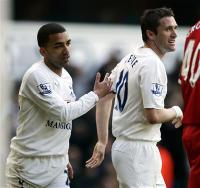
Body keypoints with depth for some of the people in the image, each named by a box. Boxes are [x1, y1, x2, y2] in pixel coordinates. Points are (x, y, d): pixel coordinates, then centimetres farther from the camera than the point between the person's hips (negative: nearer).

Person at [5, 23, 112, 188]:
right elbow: (63, 113, -23)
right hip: (30, 164, -8)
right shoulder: (36, 76, -16)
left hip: (57, 164, 8)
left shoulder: (66, 77, 11)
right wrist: (96, 95, -12)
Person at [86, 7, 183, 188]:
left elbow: (103, 99, 13)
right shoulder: (152, 64, -17)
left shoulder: (130, 59, 11)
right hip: (139, 150, -10)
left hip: (122, 145, 10)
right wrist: (176, 112, -4)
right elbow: (153, 116, -24)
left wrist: (102, 142, 13)